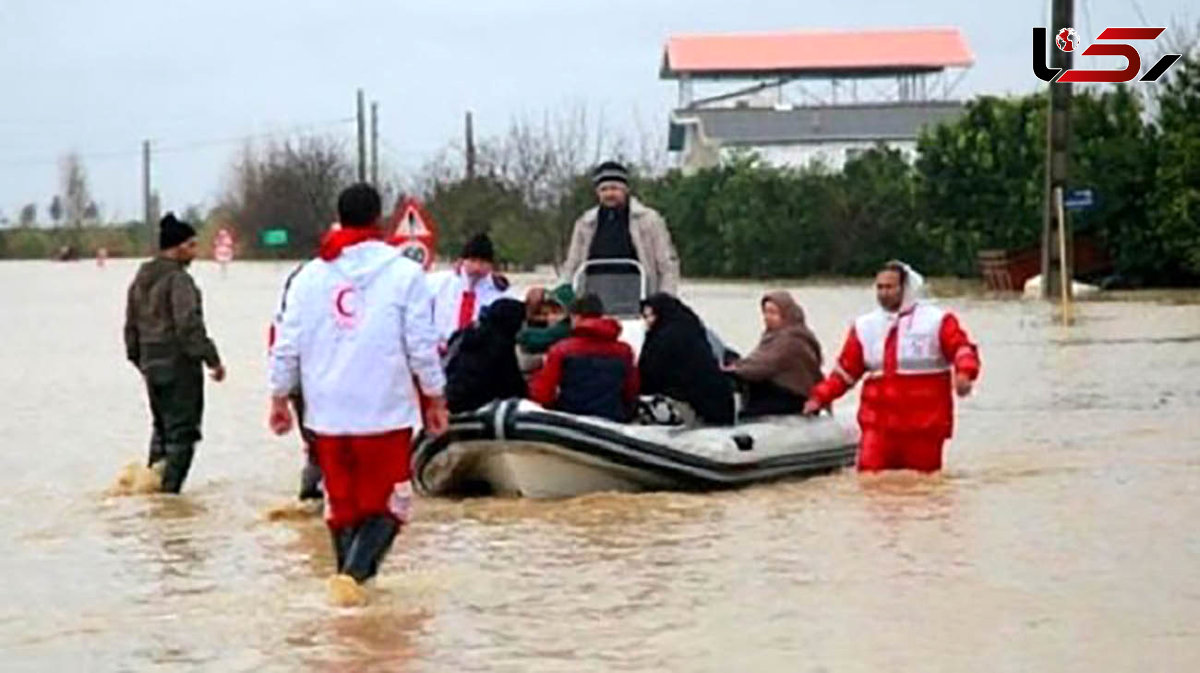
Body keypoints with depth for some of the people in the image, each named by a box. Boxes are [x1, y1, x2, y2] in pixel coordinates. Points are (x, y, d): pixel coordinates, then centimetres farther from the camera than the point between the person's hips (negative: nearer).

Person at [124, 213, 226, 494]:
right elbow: (190, 325, -21)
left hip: (151, 365, 8)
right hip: (179, 365, -8)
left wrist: (140, 360, 25)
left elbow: (131, 326, 17)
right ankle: (169, 489, -5)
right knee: (182, 431, -3)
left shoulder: (140, 280, 12)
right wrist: (212, 359, -18)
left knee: (162, 427, 20)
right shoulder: (178, 279, -15)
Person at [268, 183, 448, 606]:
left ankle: (350, 577, 19)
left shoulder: (309, 277, 6)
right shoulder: (404, 274, -4)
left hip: (326, 413, 3)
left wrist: (279, 398, 18)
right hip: (387, 412, -3)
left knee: (341, 503, 16)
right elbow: (422, 345, -4)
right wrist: (435, 400, 7)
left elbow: (287, 345, 7)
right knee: (387, 504, 2)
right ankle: (354, 572, -18)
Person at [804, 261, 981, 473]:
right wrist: (820, 397, 9)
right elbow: (846, 370, 18)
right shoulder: (865, 326, 13)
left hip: (924, 425, -3)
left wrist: (964, 373, -30)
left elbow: (962, 348, -9)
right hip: (879, 424, 3)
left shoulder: (936, 320, 1)